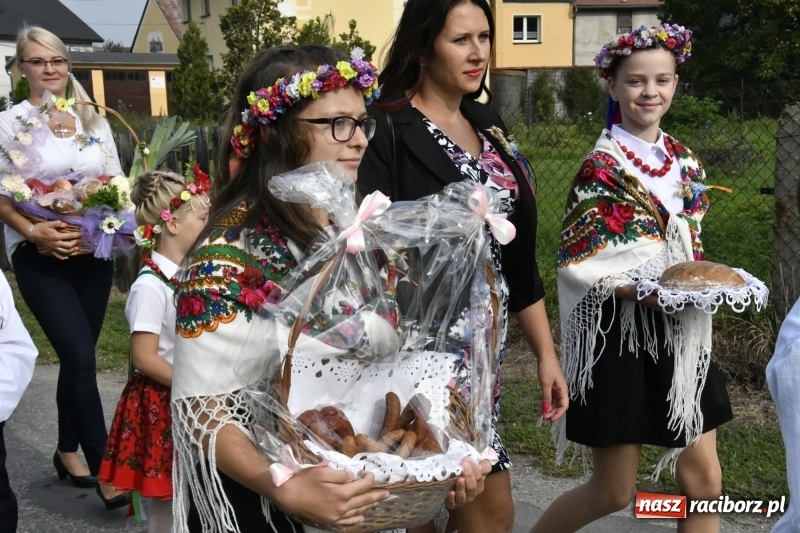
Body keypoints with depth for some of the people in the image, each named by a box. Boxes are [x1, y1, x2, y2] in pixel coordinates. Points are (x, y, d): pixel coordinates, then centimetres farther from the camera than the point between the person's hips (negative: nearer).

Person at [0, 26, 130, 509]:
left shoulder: (94, 121, 10)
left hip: (93, 252, 4)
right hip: (40, 257, -4)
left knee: (77, 356, 11)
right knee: (81, 358, -12)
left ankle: (68, 451, 29)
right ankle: (105, 470, -4)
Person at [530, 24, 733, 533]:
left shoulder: (685, 161, 9)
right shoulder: (601, 168, -11)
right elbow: (575, 264, -14)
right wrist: (644, 292, -24)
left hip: (681, 335, 6)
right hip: (620, 334, -6)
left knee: (704, 479, 7)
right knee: (613, 492, 3)